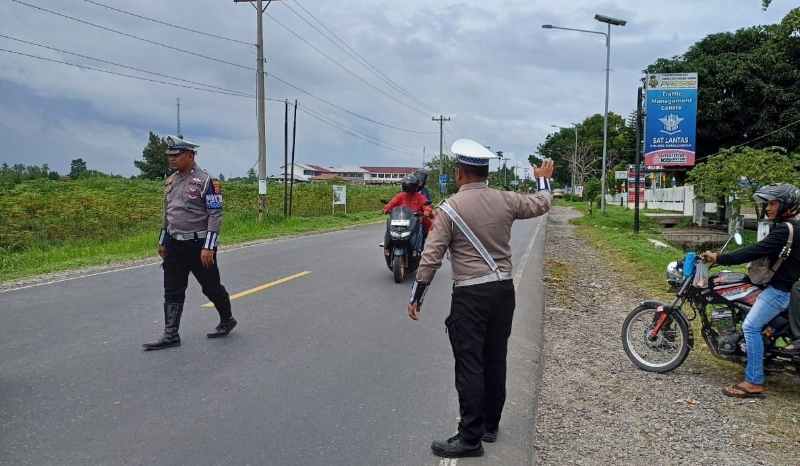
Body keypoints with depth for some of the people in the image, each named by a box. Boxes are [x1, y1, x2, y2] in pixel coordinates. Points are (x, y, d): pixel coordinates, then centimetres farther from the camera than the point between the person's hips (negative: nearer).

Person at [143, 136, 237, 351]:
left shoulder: (206, 181, -13)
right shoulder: (170, 181, 10)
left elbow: (216, 215, -16)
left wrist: (208, 247, -20)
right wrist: (162, 242, 18)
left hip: (199, 245, -6)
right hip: (174, 246, 7)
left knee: (211, 287, 8)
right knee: (172, 292, 5)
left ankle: (227, 320, 29)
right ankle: (171, 336, 10)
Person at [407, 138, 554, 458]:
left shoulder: (449, 209, -10)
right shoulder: (505, 200, 2)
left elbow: (431, 258, -11)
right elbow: (542, 204, 20)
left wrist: (416, 297, -2)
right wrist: (544, 179, 40)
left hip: (470, 295, -5)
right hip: (504, 290, 6)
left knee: (469, 366, -1)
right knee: (495, 361, 15)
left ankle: (470, 439, 4)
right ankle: (490, 426, 28)